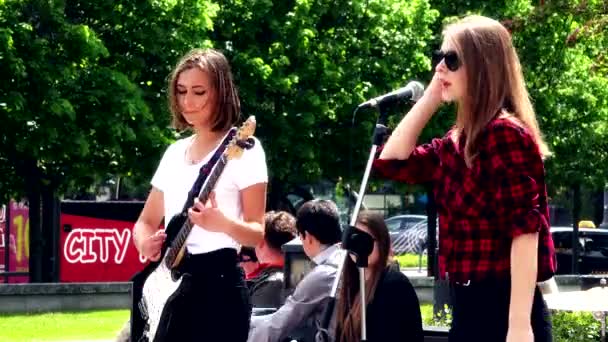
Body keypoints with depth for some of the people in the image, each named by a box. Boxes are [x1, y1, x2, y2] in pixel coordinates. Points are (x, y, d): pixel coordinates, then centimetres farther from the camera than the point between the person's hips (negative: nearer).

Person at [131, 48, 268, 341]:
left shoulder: (242, 149, -4)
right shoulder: (175, 152, 16)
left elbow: (258, 233, -8)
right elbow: (145, 222, 20)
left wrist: (222, 223, -29)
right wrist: (146, 243, -4)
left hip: (218, 285, -7)